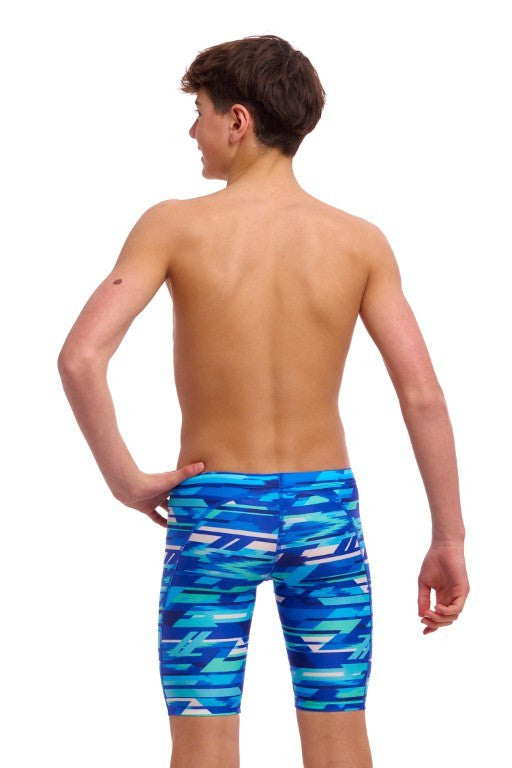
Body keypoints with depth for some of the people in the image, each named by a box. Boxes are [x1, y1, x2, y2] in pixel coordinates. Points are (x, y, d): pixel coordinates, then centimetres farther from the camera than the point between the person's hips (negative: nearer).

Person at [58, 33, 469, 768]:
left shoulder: (174, 225, -10)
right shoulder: (360, 241, -4)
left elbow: (80, 358, -20)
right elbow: (423, 395, -9)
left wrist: (125, 480, -8)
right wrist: (449, 539, -3)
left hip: (214, 515, -2)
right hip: (324, 512, 2)